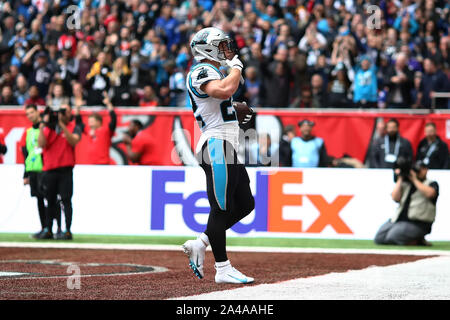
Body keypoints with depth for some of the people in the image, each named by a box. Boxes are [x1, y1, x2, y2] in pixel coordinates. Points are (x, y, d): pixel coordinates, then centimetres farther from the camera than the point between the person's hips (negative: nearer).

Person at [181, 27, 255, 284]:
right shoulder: (201, 72, -9)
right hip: (217, 146, -11)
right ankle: (223, 269, -3)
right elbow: (225, 90, -29)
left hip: (228, 148, 11)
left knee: (245, 204, 11)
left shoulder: (212, 73, 24)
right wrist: (236, 67, -14)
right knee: (222, 208, -7)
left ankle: (200, 244, 14)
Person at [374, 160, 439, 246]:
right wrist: (400, 179, 1)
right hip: (399, 219, 6)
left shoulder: (432, 184, 7)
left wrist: (415, 179, -10)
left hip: (417, 223, -6)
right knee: (379, 238, -9)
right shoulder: (406, 183, 17)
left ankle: (418, 241, -4)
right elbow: (395, 198, 3)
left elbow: (429, 193, -17)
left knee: (393, 236, -29)